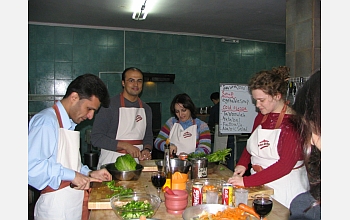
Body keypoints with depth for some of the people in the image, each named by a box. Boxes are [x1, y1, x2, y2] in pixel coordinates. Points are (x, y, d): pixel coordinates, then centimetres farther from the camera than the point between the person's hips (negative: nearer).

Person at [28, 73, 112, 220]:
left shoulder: (69, 124, 13)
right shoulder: (46, 121, -17)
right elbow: (31, 166, -27)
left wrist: (89, 174, 8)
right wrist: (72, 175, -23)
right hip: (57, 208, -8)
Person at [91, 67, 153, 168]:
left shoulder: (146, 109, 12)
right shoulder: (109, 105, -7)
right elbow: (96, 138, -11)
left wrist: (147, 149, -1)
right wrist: (125, 146, -17)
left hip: (137, 162, 4)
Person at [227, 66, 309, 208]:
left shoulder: (293, 122, -17)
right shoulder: (261, 116, 6)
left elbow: (285, 165, -24)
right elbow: (251, 145, 18)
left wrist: (247, 181, -26)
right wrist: (242, 164, -1)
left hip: (285, 188, -6)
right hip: (259, 184, 6)